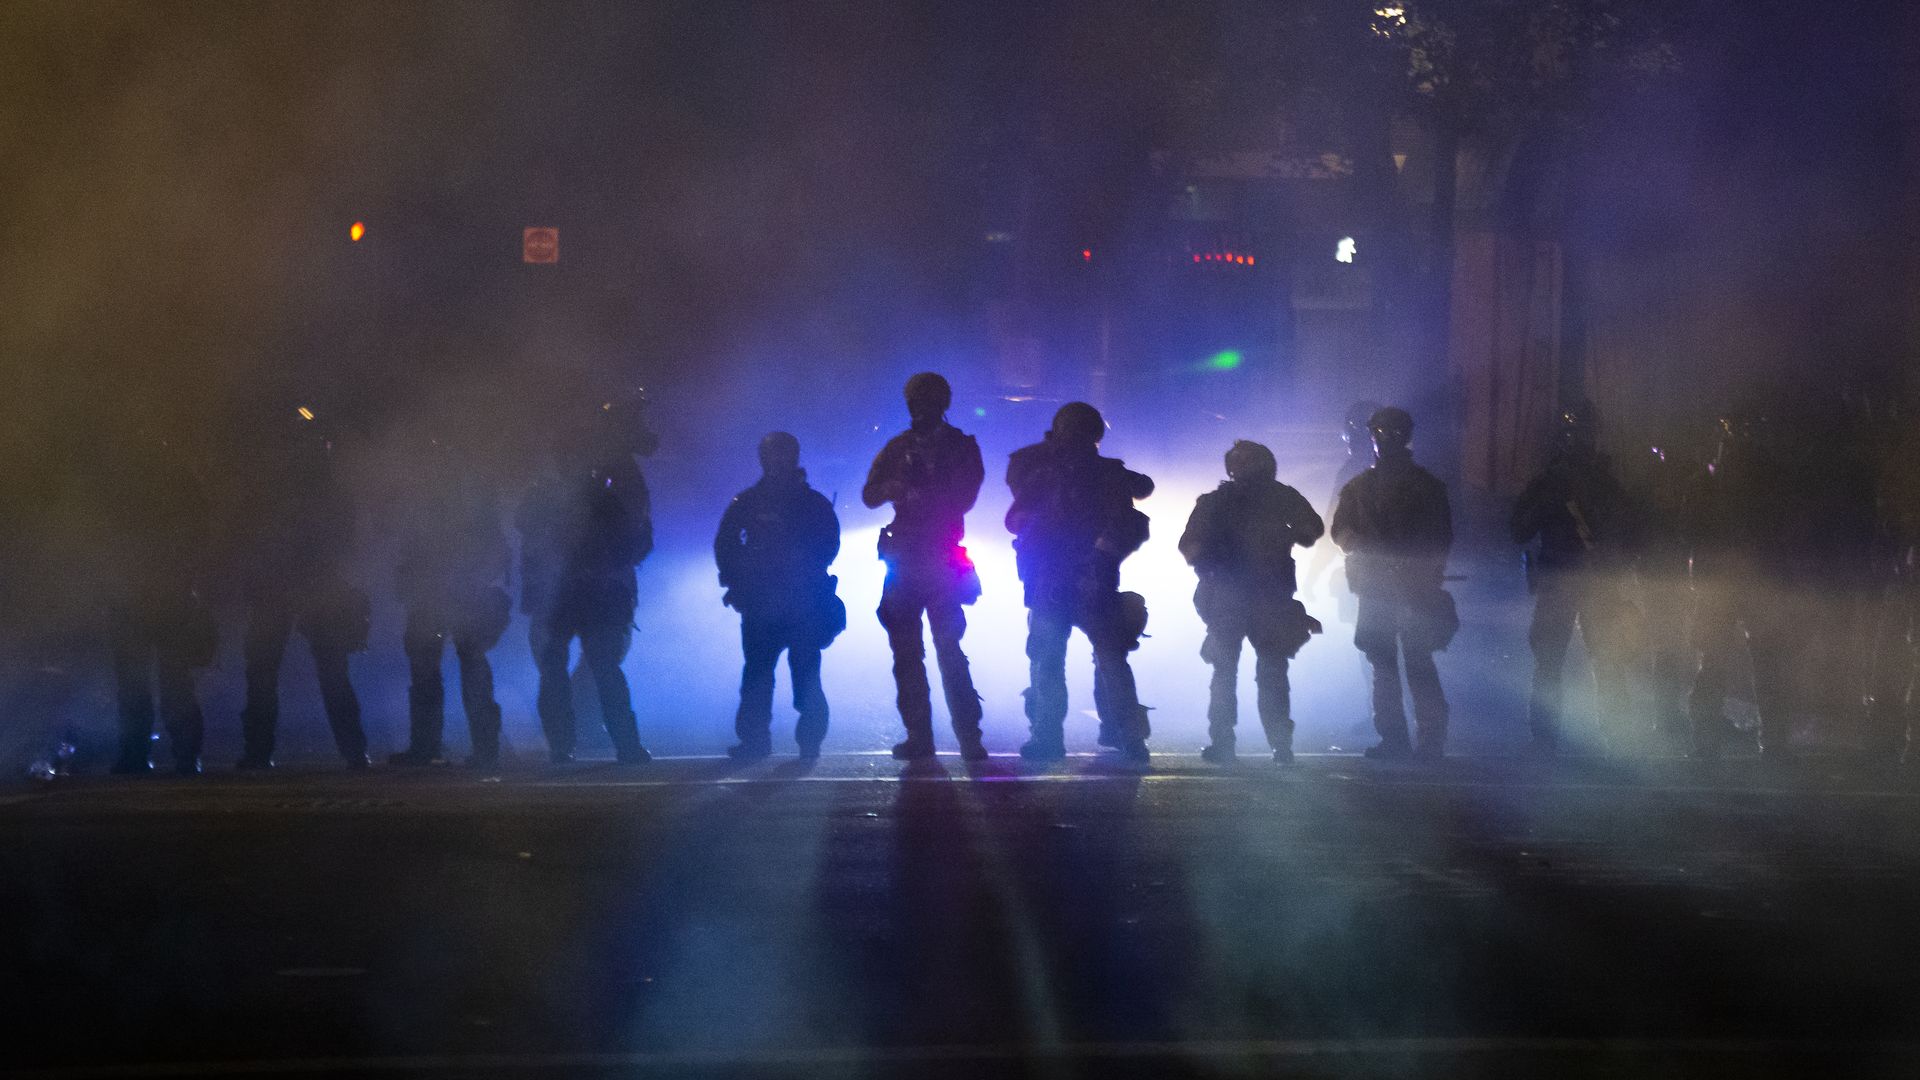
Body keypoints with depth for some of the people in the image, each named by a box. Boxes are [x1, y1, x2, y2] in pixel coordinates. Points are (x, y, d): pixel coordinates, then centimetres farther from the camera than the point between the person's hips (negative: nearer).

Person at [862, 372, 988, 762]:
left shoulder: (962, 447, 6)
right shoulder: (897, 448, 13)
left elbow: (963, 499, -5)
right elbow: (870, 495, 5)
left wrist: (921, 486, -16)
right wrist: (895, 485, -16)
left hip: (943, 561, -4)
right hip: (904, 562, 4)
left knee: (949, 650, -11)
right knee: (906, 652, 3)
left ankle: (969, 737, -10)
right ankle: (918, 737, 8)